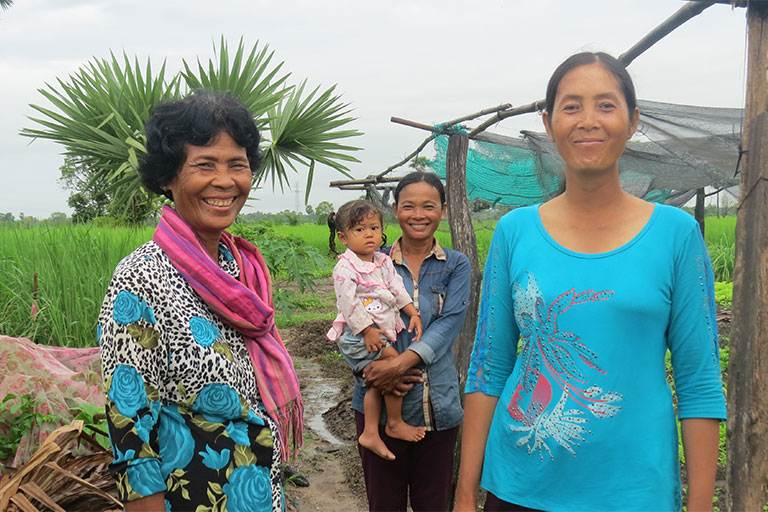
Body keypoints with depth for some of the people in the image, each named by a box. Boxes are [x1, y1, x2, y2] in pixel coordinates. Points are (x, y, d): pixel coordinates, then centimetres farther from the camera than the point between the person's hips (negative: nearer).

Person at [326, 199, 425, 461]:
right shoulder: (345, 268, -13)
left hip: (382, 329, 8)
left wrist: (413, 313, 3)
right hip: (358, 332, -8)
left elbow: (397, 288, 13)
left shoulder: (384, 261, 11)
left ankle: (370, 433, 15)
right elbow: (348, 303, -17)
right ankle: (395, 423, 1)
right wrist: (367, 331, -20)